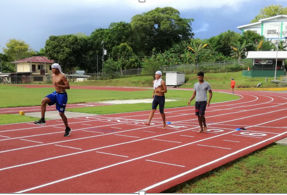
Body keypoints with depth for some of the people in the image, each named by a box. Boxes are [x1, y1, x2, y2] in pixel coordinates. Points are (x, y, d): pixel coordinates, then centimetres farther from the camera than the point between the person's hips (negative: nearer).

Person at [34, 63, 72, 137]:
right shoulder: (53, 75, 7)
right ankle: (42, 120, -14)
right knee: (44, 101, -18)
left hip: (62, 95, -7)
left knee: (61, 113, -2)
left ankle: (67, 129, 17)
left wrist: (58, 85, -27)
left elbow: (68, 86, -19)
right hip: (55, 93, 7)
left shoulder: (62, 76, -16)